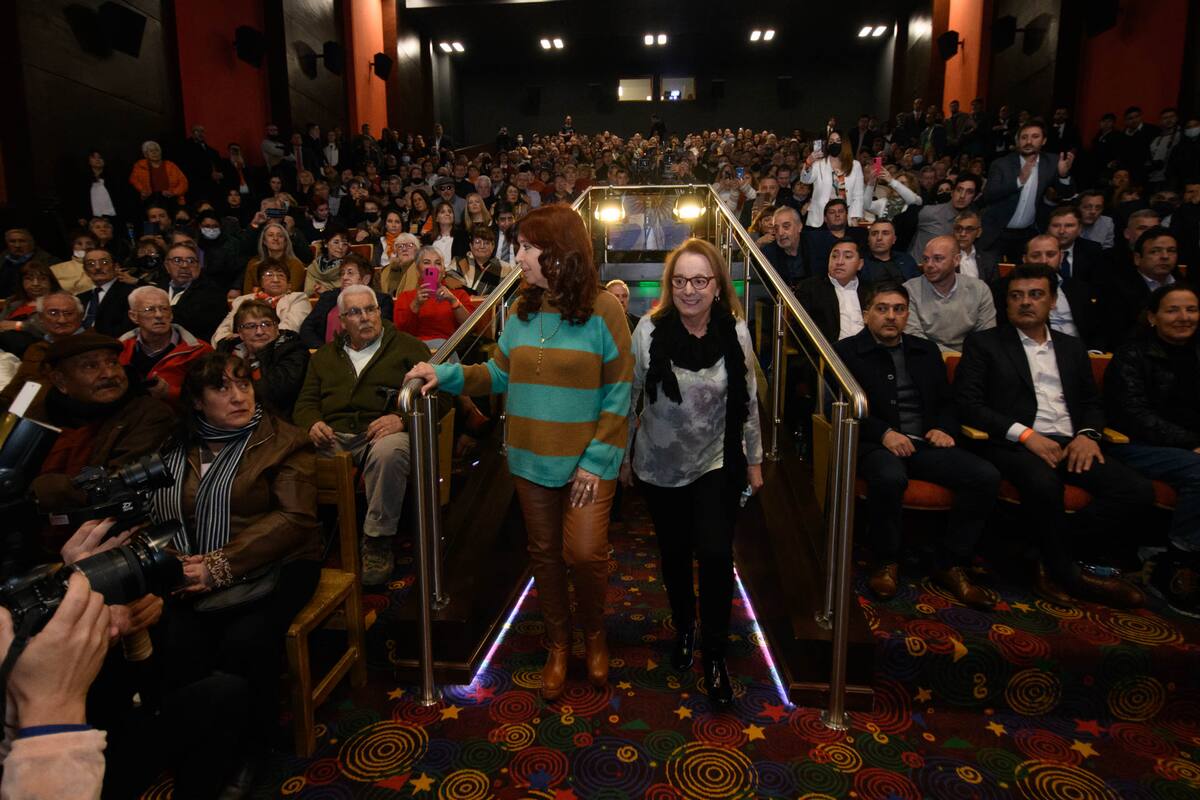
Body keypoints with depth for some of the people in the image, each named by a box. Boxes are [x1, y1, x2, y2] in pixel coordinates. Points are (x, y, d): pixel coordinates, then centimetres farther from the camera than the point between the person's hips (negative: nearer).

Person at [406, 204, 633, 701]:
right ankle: (558, 645, 35)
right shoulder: (523, 311, 5)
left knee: (583, 553, -10)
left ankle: (594, 634, 23)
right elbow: (500, 375, 9)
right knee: (545, 553, 14)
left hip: (587, 461, -4)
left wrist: (596, 460, -15)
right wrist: (448, 376, -5)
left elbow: (618, 392, -11)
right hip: (532, 459, 5)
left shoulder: (602, 309, -11)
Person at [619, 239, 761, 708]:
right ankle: (683, 630, 42)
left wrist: (754, 459, 7)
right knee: (674, 554, 15)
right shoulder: (649, 330, -13)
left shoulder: (735, 331, -9)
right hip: (660, 466, 0)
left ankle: (714, 657, 14)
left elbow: (748, 401, 1)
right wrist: (622, 455, 2)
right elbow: (628, 397, -3)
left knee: (715, 555, -8)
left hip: (717, 465, 0)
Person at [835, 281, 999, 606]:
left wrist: (944, 428, 1)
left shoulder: (926, 350, 22)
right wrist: (884, 433, -17)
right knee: (890, 478, -38)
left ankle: (951, 566, -6)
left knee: (986, 476, -19)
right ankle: (886, 562, -13)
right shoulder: (846, 351, 5)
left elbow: (946, 401, 24)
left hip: (925, 444, 5)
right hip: (876, 444, -5)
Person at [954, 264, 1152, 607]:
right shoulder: (984, 343, 7)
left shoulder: (1071, 347, 23)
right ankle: (1067, 572, -12)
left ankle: (1052, 552, -7)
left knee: (1137, 490, -20)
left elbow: (1092, 402, 23)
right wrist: (1025, 434, -14)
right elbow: (967, 402, -4)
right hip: (1014, 446, -5)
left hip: (1069, 445, 5)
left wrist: (1087, 434, -2)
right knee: (1043, 483, -37)